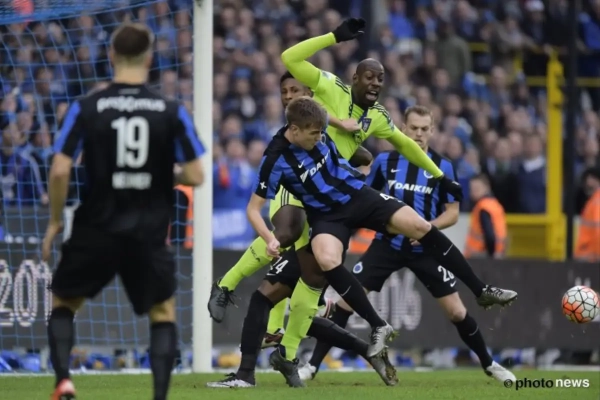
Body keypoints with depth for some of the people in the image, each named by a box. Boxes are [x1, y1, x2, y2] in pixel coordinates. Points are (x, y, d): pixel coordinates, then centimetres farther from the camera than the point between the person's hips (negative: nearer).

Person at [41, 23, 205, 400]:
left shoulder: (86, 108, -5)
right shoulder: (172, 113, -4)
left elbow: (60, 170, -9)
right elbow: (195, 176, -5)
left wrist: (55, 220, 5)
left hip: (96, 230, 0)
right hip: (149, 234, 0)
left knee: (63, 304, 20)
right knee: (164, 312, 17)